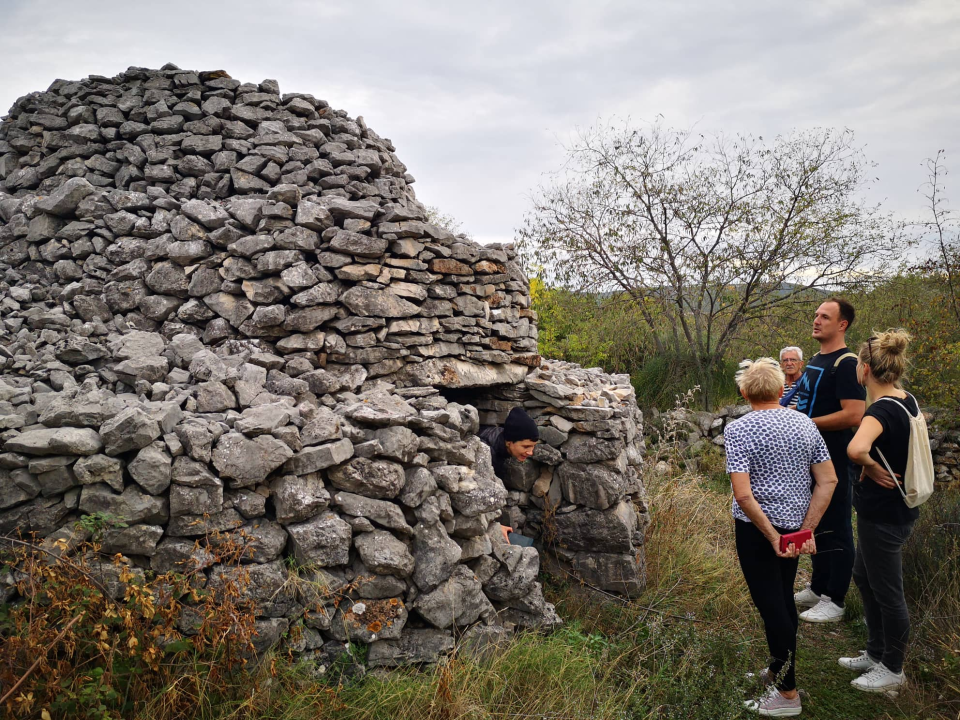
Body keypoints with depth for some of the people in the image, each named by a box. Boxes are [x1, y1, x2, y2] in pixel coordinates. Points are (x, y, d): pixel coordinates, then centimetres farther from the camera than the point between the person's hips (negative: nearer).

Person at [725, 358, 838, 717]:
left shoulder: (739, 430, -16)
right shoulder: (805, 424, 0)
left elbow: (743, 494, -24)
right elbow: (828, 480, -2)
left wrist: (772, 537, -17)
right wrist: (806, 529, -3)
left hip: (757, 528, -6)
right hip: (796, 523, 6)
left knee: (771, 606, 4)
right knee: (783, 597, 21)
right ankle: (781, 668, 38)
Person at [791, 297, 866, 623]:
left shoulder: (846, 364, -16)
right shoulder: (815, 360, 12)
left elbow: (853, 415, -25)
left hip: (834, 460, -9)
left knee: (835, 529, 1)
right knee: (816, 525, 18)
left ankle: (834, 602, 11)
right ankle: (817, 588, 32)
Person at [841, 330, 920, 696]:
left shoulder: (881, 410, -25)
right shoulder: (907, 401, 3)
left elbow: (855, 449, -45)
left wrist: (872, 467, -25)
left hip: (883, 514, -10)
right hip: (896, 507, 10)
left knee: (887, 592, 7)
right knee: (864, 575, 24)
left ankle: (893, 670, 25)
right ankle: (876, 653, 39)